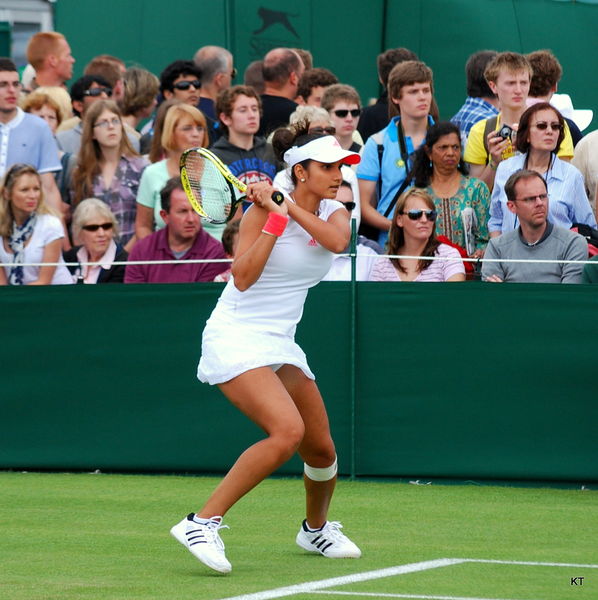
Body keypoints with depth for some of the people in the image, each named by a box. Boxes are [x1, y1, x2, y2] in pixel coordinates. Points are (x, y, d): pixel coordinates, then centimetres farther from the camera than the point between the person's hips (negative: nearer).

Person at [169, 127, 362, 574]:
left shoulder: (334, 214, 6)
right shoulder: (262, 210, -11)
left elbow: (337, 241, -18)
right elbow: (243, 278, -20)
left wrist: (290, 208, -21)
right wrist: (275, 218, -22)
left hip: (280, 344, 7)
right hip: (235, 338, -7)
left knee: (321, 448, 8)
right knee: (288, 431, -27)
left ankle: (316, 529, 38)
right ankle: (202, 524, -25)